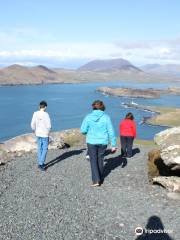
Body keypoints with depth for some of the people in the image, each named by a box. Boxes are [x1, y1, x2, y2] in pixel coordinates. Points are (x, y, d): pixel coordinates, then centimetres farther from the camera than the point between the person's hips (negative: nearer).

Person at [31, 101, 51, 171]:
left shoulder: (35, 114, -4)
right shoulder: (46, 114, -17)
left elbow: (32, 124, -1)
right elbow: (49, 125, -18)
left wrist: (35, 131, 14)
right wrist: (48, 132, 0)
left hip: (38, 134, 5)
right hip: (45, 134, -5)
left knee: (40, 148, 16)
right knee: (45, 149, 4)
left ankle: (40, 163, 23)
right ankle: (41, 164, 0)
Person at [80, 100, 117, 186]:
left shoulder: (88, 117, -8)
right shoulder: (106, 117, -7)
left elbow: (83, 130, -8)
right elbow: (111, 132, -7)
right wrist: (113, 144, 1)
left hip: (91, 142, -1)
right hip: (103, 142, 1)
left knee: (93, 160, 9)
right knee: (100, 160, 17)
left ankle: (96, 180, -1)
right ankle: (100, 178, 30)